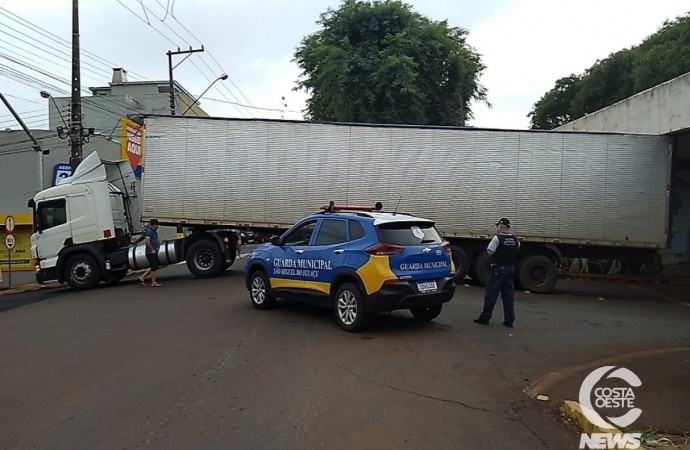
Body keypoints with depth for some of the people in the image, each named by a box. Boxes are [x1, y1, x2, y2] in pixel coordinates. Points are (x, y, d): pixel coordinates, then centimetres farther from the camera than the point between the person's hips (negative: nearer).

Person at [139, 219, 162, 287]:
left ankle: (143, 277, 23)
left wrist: (158, 245, 13)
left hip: (154, 252, 10)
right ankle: (153, 283, 6)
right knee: (154, 267, -2)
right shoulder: (149, 230, -17)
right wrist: (152, 249, -23)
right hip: (151, 252, -10)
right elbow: (147, 240, -28)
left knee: (152, 266, 18)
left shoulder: (154, 231, 14)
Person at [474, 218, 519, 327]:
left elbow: (490, 252, -17)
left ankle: (485, 317, 2)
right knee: (508, 295, 8)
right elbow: (517, 248, 22)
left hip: (499, 268, -6)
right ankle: (509, 320, 9)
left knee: (491, 293, -1)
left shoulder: (497, 238, -13)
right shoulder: (515, 240, 7)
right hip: (511, 268, 6)